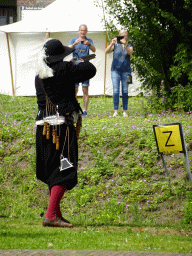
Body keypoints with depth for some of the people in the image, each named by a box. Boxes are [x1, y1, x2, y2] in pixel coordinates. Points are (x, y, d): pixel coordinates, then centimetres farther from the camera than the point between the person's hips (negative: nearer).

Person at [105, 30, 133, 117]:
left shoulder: (129, 46, 10)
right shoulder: (115, 45, 8)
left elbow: (130, 53, -12)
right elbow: (107, 51, -7)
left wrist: (125, 44, -29)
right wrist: (112, 43, -24)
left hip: (126, 71, 1)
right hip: (115, 70, -1)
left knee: (125, 91, -1)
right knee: (115, 90, -9)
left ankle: (124, 111, 4)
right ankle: (115, 111, -10)